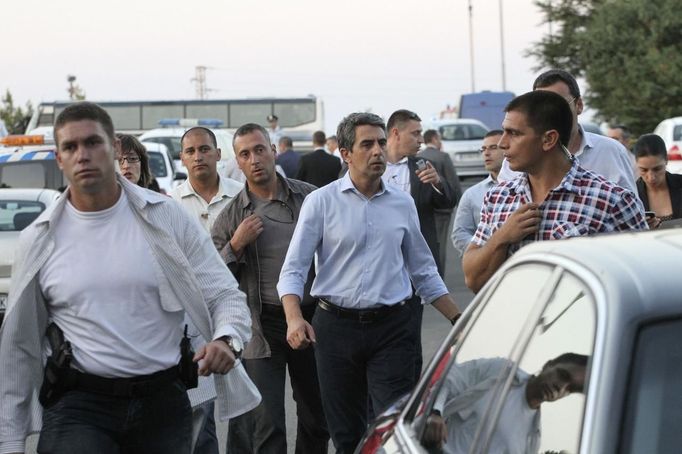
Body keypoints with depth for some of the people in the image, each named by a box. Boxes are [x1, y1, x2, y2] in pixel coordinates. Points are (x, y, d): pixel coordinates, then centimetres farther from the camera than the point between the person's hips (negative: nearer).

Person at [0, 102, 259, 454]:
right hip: (78, 404, -1)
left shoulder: (167, 217, 0)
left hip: (163, 400, 1)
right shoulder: (39, 241, 2)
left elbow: (225, 295, 2)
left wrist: (226, 339, -21)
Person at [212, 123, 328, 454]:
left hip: (312, 318, 2)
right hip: (262, 327, -2)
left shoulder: (308, 197, 2)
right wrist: (235, 245, -14)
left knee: (317, 417, 13)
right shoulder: (231, 216, 1)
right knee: (267, 426, -6)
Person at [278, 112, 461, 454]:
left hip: (392, 328, 1)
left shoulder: (403, 204, 7)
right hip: (336, 326, -1)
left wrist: (459, 320, 10)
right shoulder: (321, 201, -2)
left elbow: (423, 271, 16)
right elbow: (293, 269, -4)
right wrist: (294, 318, -22)